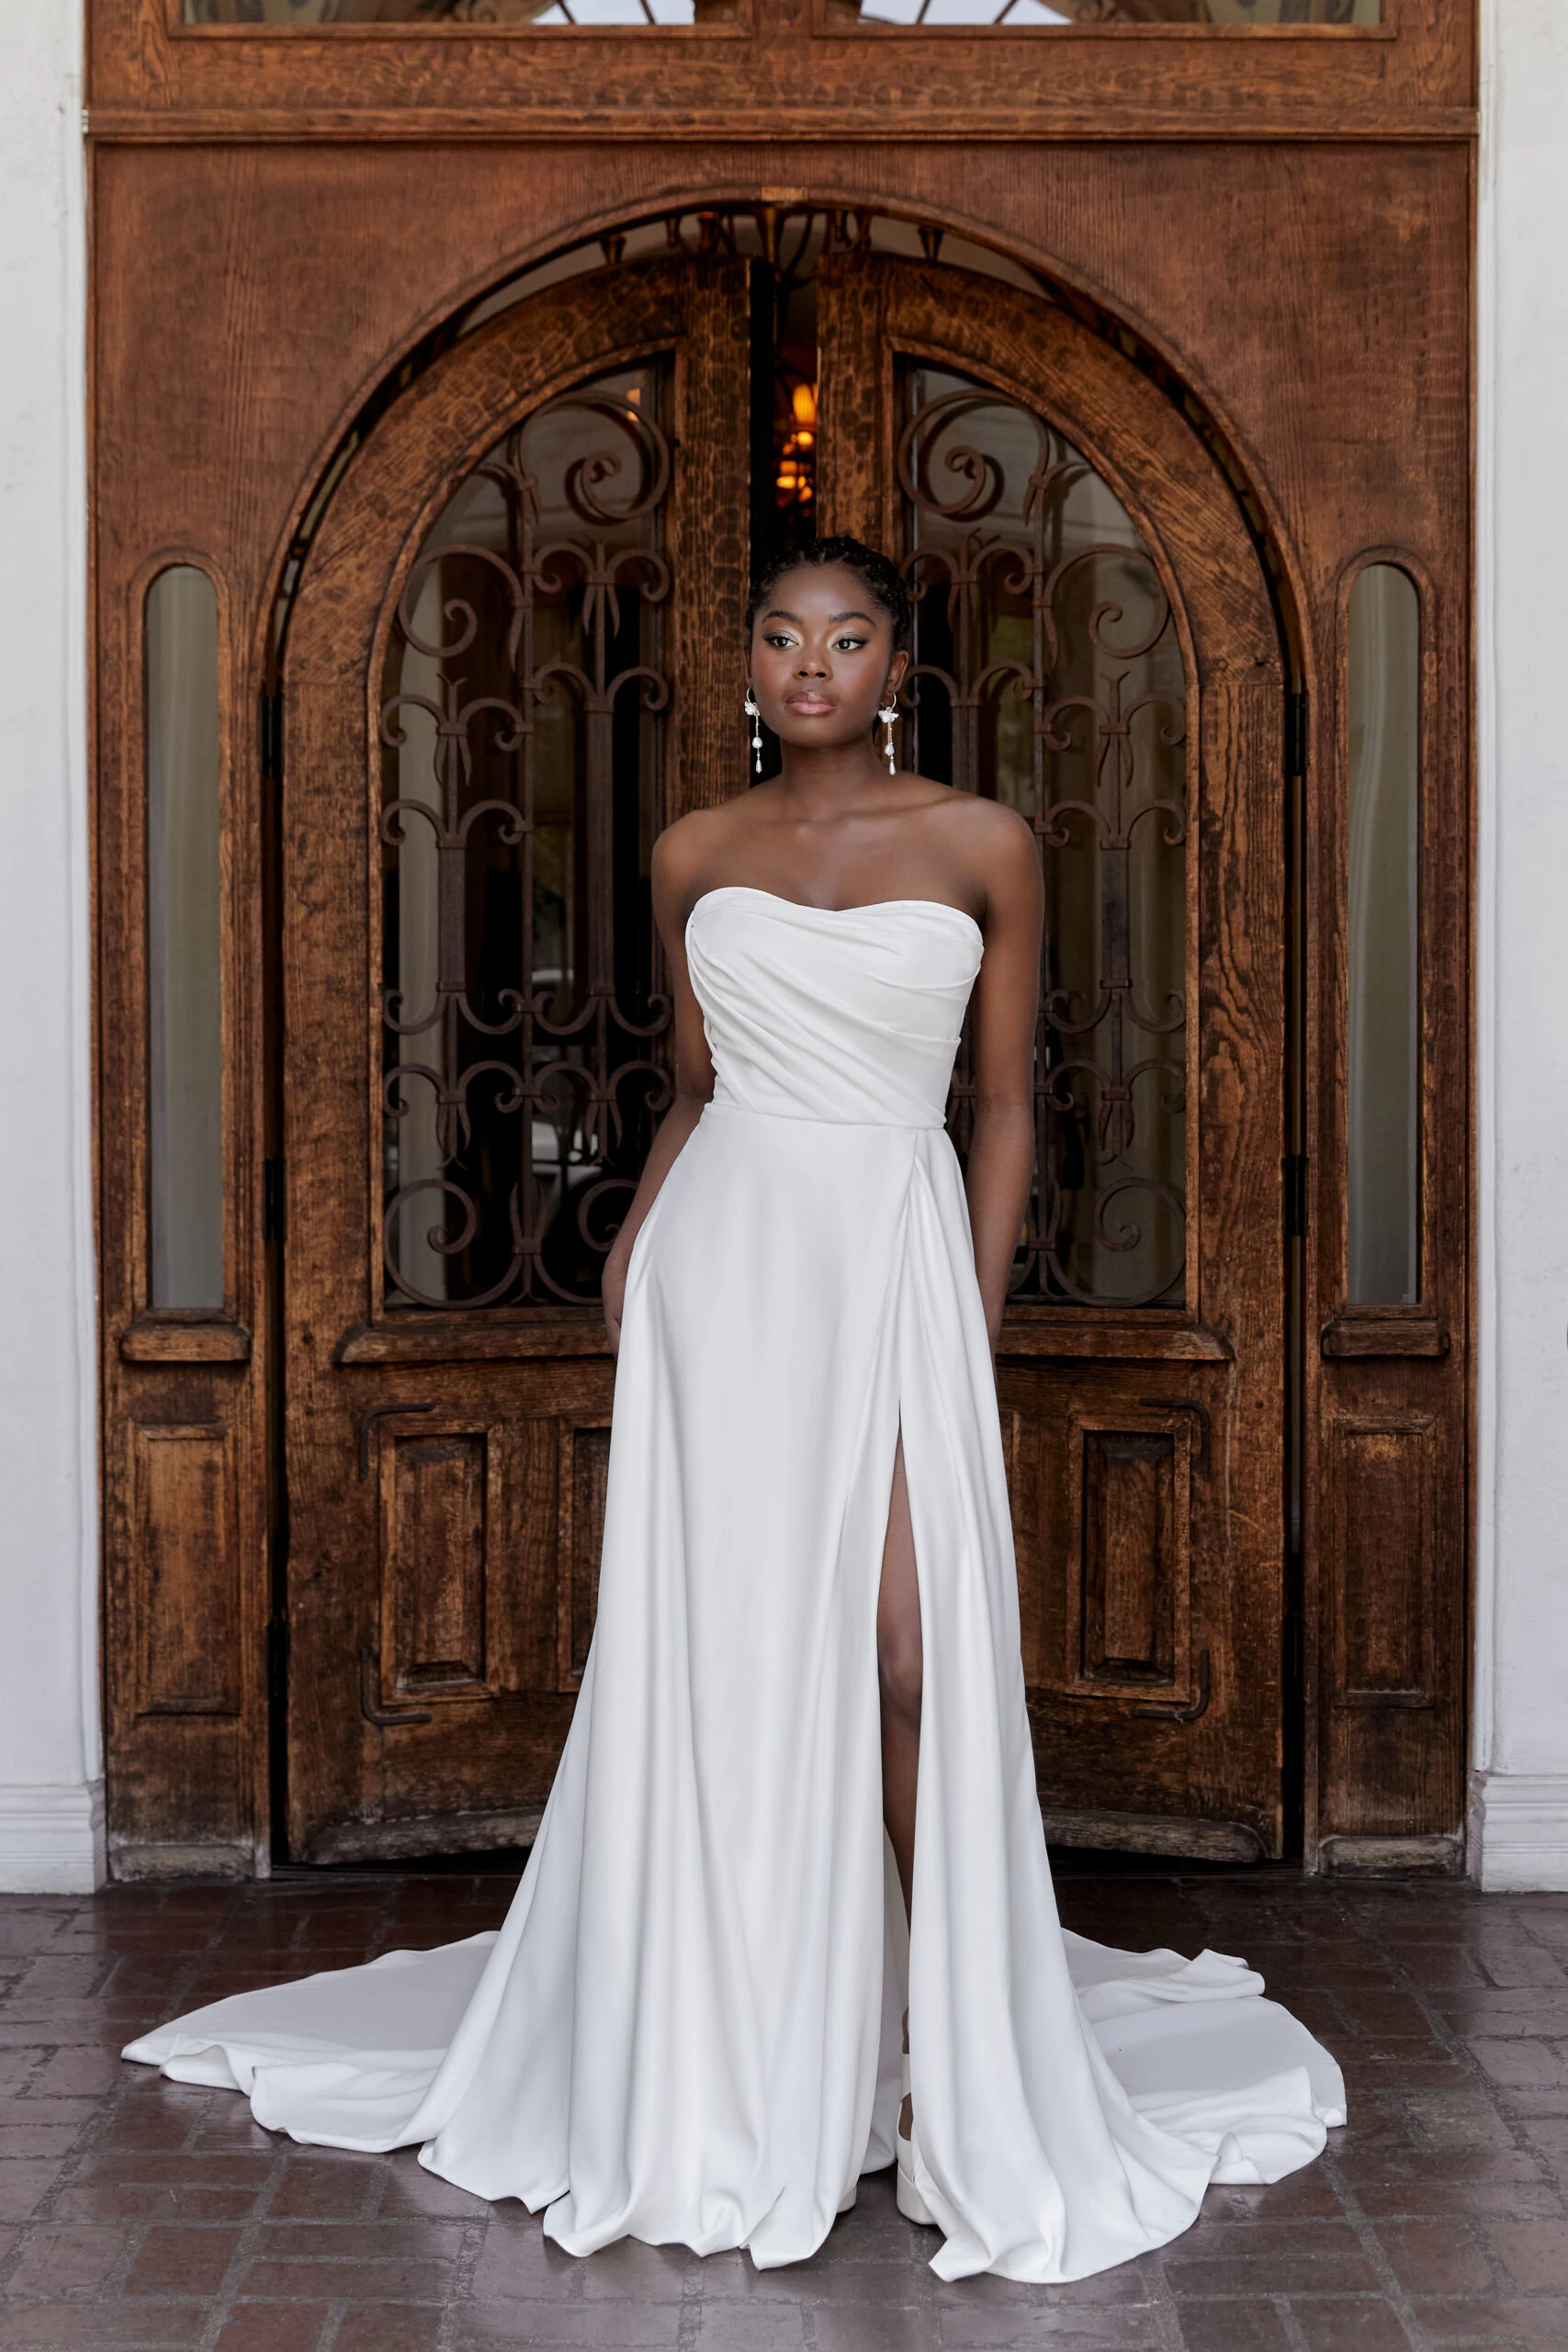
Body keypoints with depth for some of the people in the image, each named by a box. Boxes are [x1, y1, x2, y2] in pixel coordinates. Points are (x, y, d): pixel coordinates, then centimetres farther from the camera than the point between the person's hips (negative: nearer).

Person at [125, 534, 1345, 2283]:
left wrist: (976, 1320, 0)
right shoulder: (696, 857, 10)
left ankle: (948, 2054, 6)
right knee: (720, 1647, 3)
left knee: (909, 1657, -9)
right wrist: (636, 1235, 1)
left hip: (897, 1266, -1)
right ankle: (720, 2075, 16)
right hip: (723, 1263, 2)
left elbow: (1006, 1103, 7)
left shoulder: (981, 845, 4)